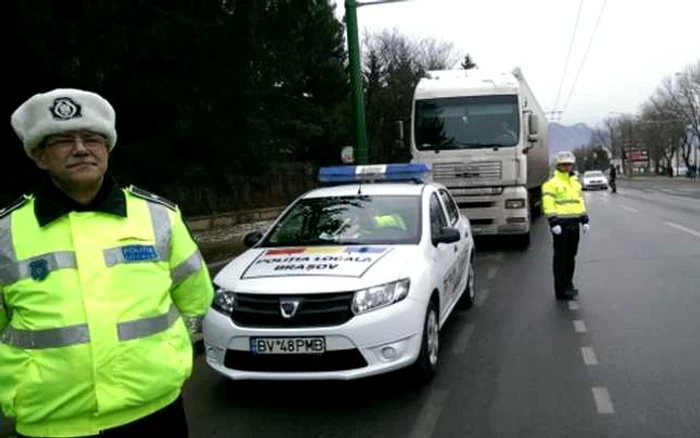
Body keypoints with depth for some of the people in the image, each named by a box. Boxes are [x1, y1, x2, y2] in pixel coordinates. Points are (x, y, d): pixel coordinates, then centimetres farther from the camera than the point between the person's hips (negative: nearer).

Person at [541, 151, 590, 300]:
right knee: (561, 257, -4)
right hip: (561, 224, -7)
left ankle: (568, 284, 25)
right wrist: (553, 222, -21)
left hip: (574, 224, 7)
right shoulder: (552, 183, -7)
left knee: (571, 256, 13)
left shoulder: (575, 183, 17)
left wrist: (585, 220, 13)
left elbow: (580, 202, 20)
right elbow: (548, 204, -14)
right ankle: (561, 289, 0)